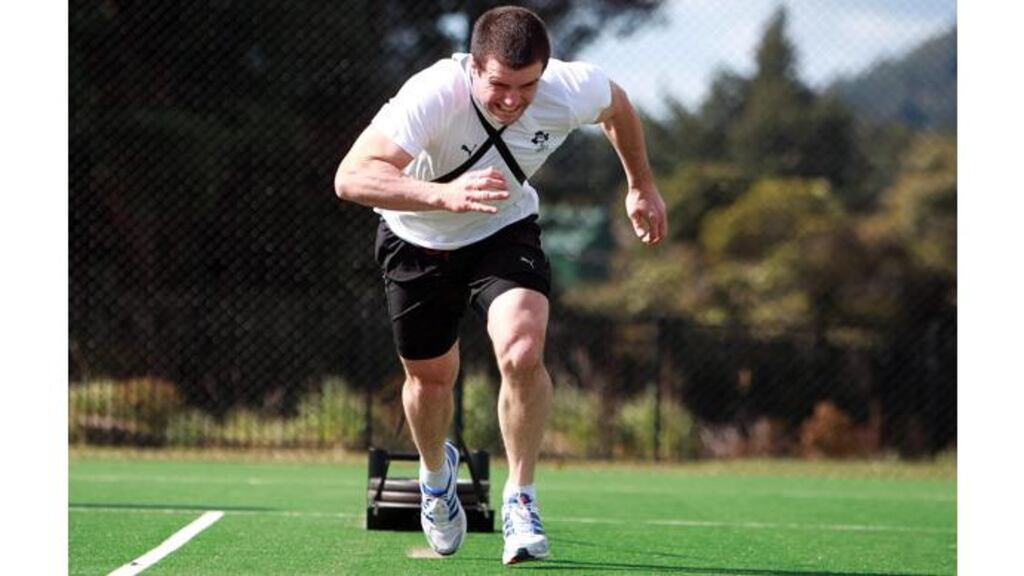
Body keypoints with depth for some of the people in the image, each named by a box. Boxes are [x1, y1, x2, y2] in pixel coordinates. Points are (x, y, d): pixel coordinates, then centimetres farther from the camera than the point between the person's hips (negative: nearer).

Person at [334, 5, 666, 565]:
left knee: (522, 354, -25)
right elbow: (352, 177, -51)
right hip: (419, 240, -1)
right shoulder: (433, 95, -38)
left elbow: (617, 105, 0)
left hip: (504, 232, 1)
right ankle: (435, 471, 49)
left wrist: (642, 187, 12)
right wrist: (445, 195, -65)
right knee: (431, 377, 14)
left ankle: (519, 497, -5)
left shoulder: (572, 91, -27)